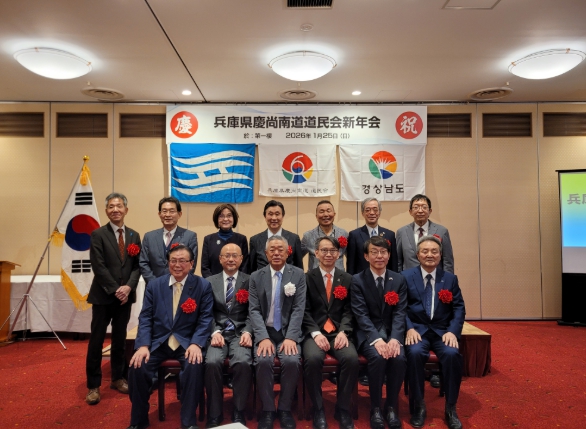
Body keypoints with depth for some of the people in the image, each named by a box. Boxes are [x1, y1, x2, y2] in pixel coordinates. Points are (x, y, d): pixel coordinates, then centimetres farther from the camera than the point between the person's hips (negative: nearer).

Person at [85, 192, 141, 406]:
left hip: (125, 295, 4)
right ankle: (93, 385, 15)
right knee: (96, 341, 3)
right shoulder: (98, 234, -5)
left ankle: (118, 378, 27)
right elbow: (98, 267, -11)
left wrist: (128, 287, -11)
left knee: (120, 340, 13)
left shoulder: (134, 236, 8)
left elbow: (137, 266, 4)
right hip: (103, 296, -4)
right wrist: (115, 290, -15)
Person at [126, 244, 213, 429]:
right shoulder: (154, 285, 6)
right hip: (158, 342, 3)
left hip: (187, 342, -2)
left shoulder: (203, 286, -2)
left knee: (194, 366, -31)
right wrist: (143, 345, -14)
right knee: (137, 367, -20)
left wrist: (196, 344, -22)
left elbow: (205, 319, -6)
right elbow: (145, 318, 2)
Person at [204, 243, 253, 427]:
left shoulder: (249, 281, 6)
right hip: (218, 332, 1)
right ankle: (215, 414, -7)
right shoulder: (210, 282, 11)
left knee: (243, 362, -30)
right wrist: (215, 332, -11)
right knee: (212, 362, -28)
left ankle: (238, 413, -8)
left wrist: (247, 332, -15)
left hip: (240, 333, -1)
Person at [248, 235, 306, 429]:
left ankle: (285, 409, -2)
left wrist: (291, 337, -17)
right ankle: (267, 410, -5)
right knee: (263, 360, -27)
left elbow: (299, 309, -4)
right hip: (265, 332, 1)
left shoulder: (298, 275, 2)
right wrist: (263, 337, -17)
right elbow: (254, 310, -2)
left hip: (288, 332, 0)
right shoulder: (256, 277, 4)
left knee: (292, 361, -27)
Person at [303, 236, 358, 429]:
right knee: (312, 359, -32)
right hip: (314, 332, -1)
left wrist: (343, 331, -13)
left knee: (351, 358, -29)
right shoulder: (307, 278, 7)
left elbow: (349, 310, 6)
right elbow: (305, 311, -1)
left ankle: (342, 409, -6)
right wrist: (316, 333, -16)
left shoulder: (347, 279, 13)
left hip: (339, 332, 2)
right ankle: (318, 410, -9)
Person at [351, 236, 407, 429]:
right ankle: (375, 409, -10)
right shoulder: (357, 280, -3)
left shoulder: (399, 280, 5)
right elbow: (361, 315, -11)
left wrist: (395, 339, -21)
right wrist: (377, 339, -26)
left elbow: (400, 313, -4)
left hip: (391, 332, 2)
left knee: (399, 358, -27)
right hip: (368, 333, -2)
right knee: (378, 357, -30)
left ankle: (391, 407, -5)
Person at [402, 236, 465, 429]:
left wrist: (452, 331, -12)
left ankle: (450, 409, -7)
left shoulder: (450, 279, 10)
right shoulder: (406, 276, 3)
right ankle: (418, 407, -10)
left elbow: (459, 308, 5)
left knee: (452, 354, -29)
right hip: (417, 329, -1)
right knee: (415, 353, -32)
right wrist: (409, 329, -17)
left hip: (442, 331, 2)